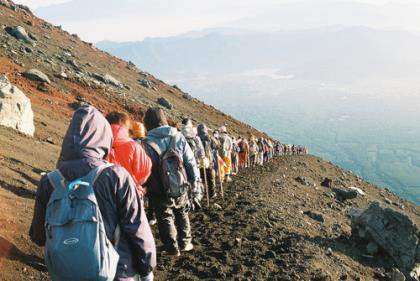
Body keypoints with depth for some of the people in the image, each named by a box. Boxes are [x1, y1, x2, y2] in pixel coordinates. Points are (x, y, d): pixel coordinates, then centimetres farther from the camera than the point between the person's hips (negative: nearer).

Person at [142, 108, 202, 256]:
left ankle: (172, 248, 15)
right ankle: (184, 243, 29)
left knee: (165, 217, 14)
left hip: (160, 190, -3)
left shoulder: (147, 143, -15)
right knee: (182, 214, 24)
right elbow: (190, 162, -3)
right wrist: (195, 182, 4)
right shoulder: (178, 136, -6)